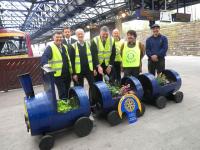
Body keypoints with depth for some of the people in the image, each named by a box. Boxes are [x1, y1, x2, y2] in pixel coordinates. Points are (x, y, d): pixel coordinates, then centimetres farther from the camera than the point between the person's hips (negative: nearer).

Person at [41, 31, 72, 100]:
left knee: (67, 92, 17)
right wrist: (45, 64, -43)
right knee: (62, 93, -3)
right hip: (58, 74, -6)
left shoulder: (65, 47, 16)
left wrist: (71, 71, 18)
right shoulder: (50, 47, -6)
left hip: (67, 74, 7)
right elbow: (44, 56, -22)